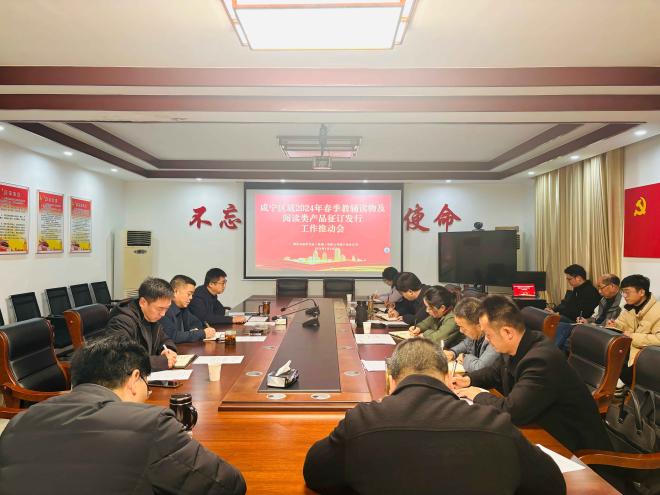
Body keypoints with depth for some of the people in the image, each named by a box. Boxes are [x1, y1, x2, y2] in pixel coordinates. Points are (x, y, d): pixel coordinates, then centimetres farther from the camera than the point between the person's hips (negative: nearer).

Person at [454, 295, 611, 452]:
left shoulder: (541, 359, -30)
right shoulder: (513, 348, -4)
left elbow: (510, 411, -32)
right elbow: (496, 372, 17)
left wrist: (478, 395, -16)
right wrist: (469, 380, 0)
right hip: (543, 427, 7)